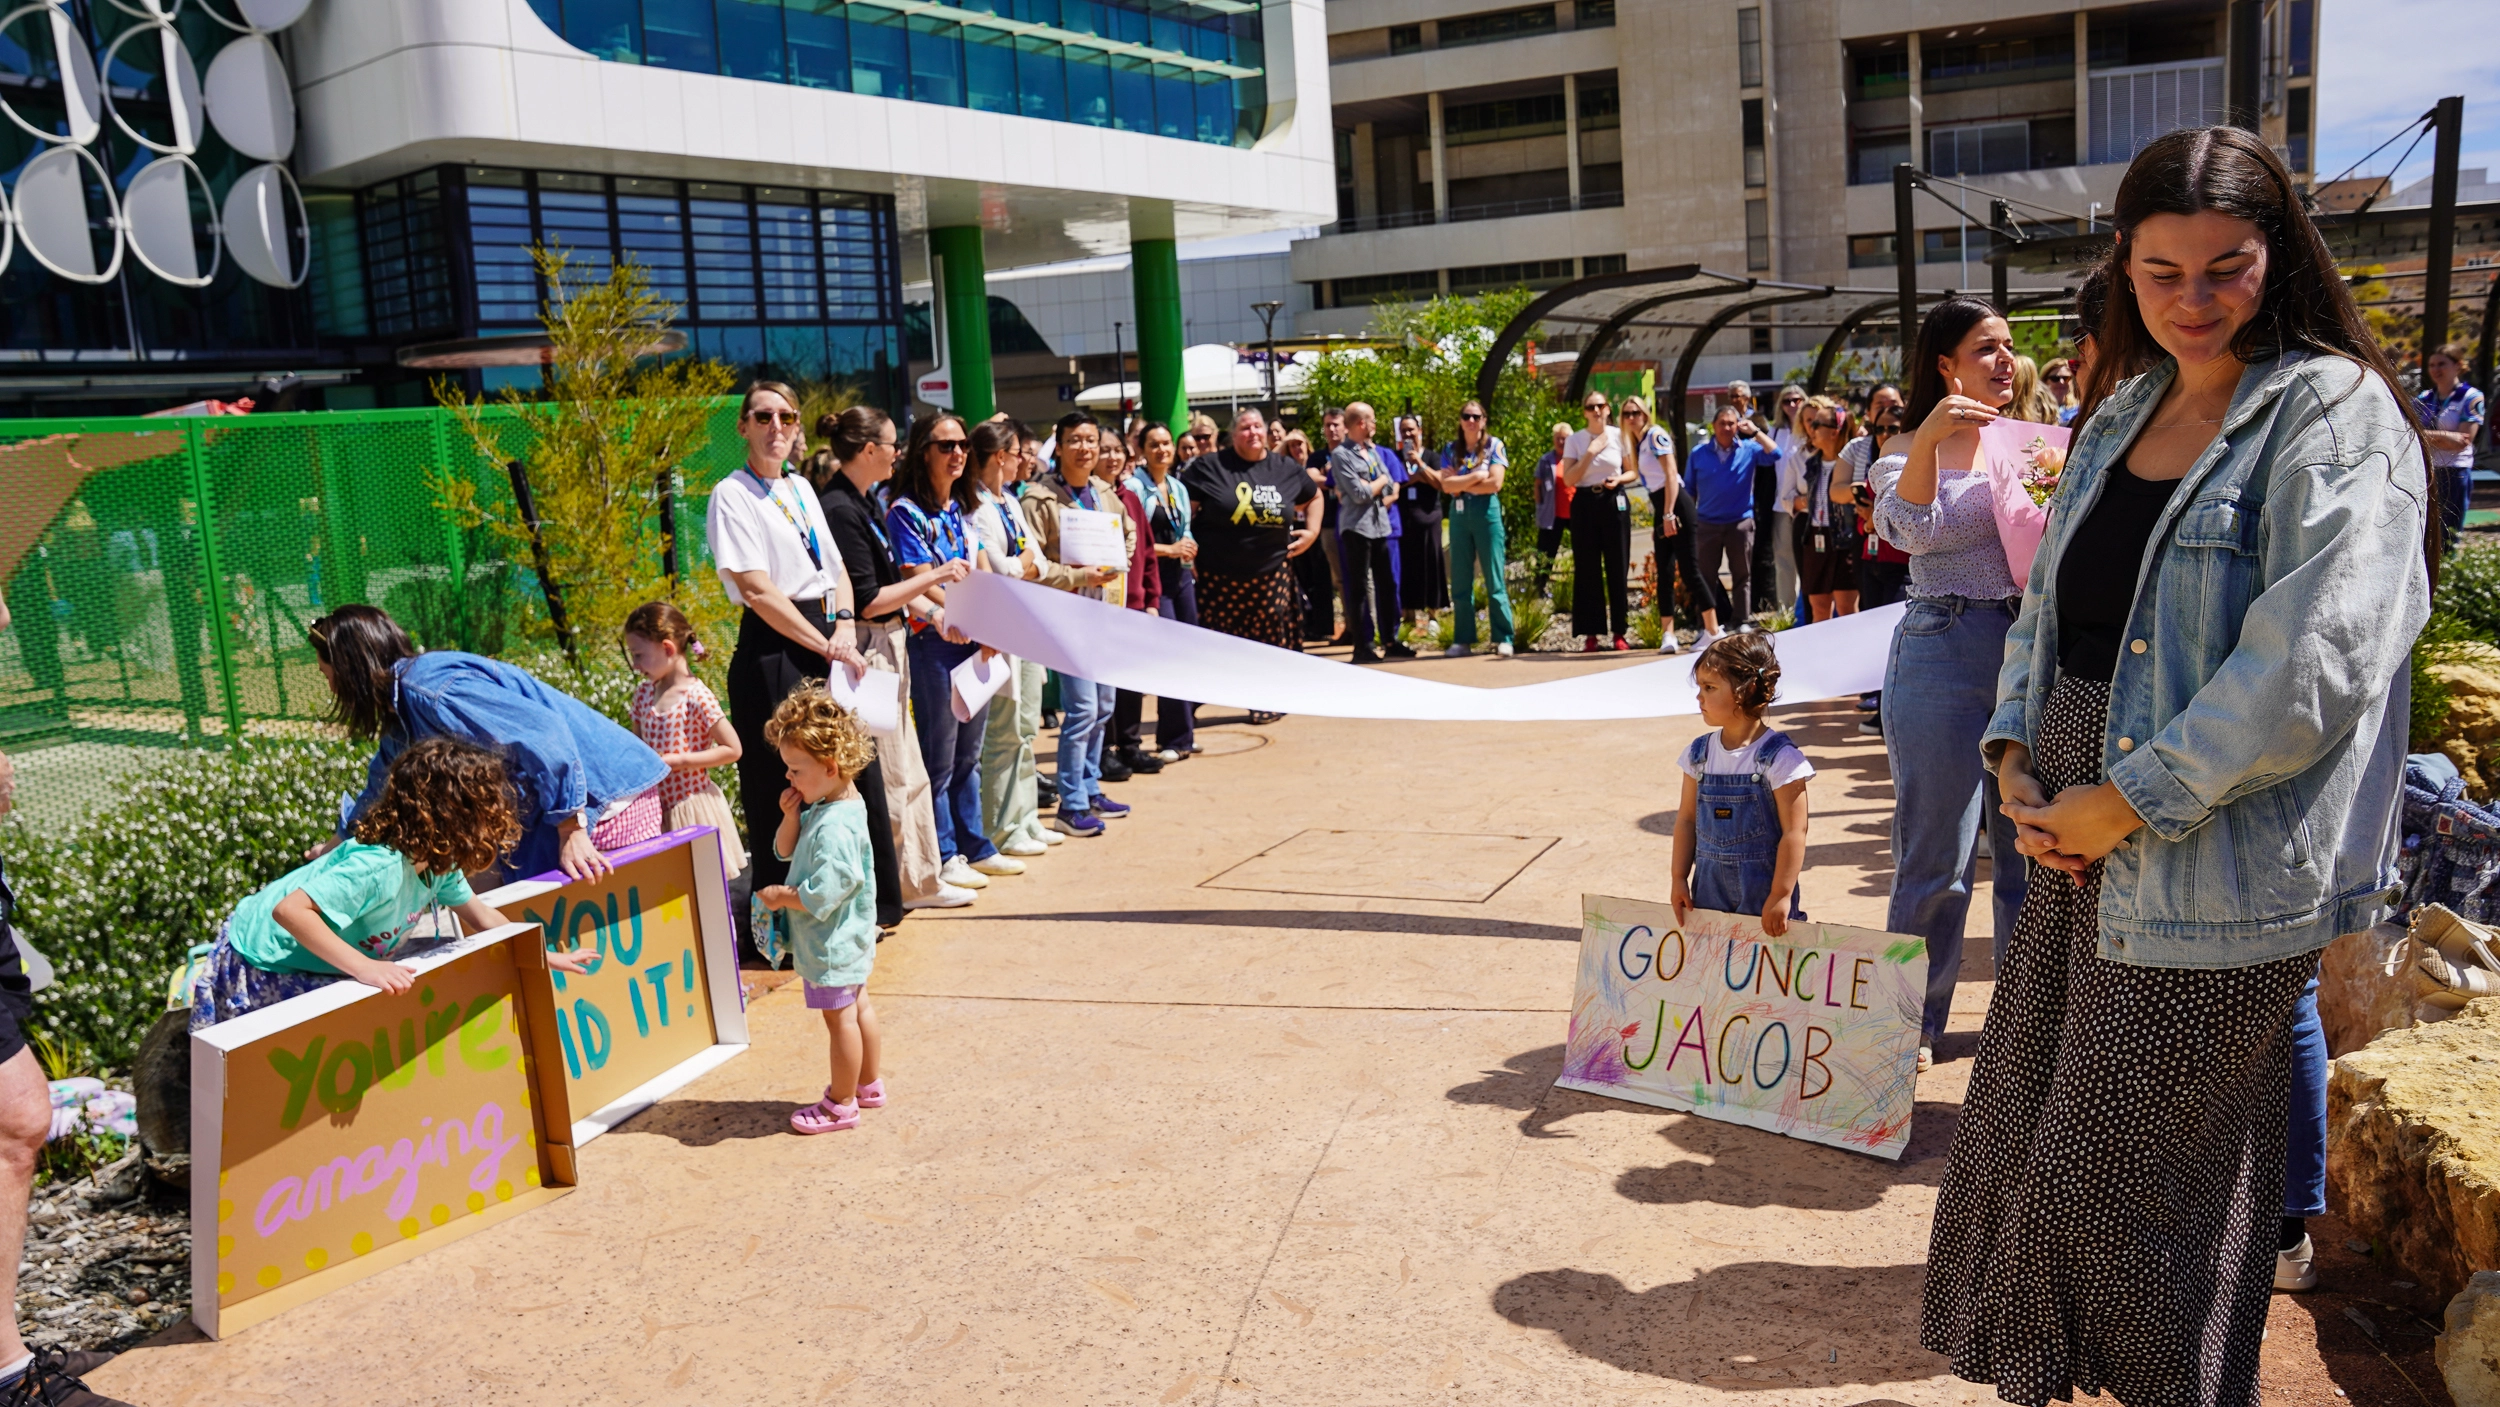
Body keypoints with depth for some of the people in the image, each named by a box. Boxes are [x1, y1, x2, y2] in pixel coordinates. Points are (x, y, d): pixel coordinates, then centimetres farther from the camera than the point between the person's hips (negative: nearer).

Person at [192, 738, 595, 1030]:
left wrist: (546, 957, 8)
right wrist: (364, 968, -45)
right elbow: (289, 910, -41)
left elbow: (480, 916, 7)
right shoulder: (377, 867, -34)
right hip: (258, 969, -9)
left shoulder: (435, 862, -8)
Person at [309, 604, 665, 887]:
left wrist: (571, 833, -26)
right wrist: (341, 843, 49)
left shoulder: (431, 689, -19)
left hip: (604, 797, -10)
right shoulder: (400, 710, 15)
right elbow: (381, 787, 35)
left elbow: (543, 734, -27)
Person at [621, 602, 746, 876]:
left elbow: (732, 749, -13)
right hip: (658, 805, 6)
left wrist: (677, 761, -18)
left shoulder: (696, 697, -14)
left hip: (692, 803, -6)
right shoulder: (643, 694, 6)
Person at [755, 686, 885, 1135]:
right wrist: (791, 816, -9)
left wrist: (781, 897, -17)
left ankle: (841, 1104, 15)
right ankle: (868, 1085, 35)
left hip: (832, 942, -10)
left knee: (839, 1016, 2)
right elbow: (785, 850, 10)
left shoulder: (834, 826, -29)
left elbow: (823, 893, -33)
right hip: (850, 934, 10)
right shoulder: (822, 806, 3)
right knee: (856, 1005, 20)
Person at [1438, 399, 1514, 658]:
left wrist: (1460, 484, -5)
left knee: (1494, 579, -3)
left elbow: (1495, 484, -10)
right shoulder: (1450, 449, 9)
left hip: (1486, 512, -3)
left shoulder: (1494, 445, 1)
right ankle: (1463, 639, 10)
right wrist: (1476, 476, -9)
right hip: (1459, 514, 3)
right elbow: (1446, 486, -3)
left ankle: (1502, 639, 0)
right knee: (1460, 581, 4)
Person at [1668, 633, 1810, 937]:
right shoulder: (1699, 754, 4)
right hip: (1710, 888, 5)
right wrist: (1679, 878, 7)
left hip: (1763, 889, -5)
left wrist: (1780, 895, -14)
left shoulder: (1779, 758, -13)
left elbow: (1794, 832, -13)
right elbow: (1687, 819, 10)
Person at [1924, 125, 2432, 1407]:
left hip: (2214, 861, -7)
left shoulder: (2334, 414, -10)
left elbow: (2316, 662, -20)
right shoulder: (2124, 413, 12)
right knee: (2035, 1136, 15)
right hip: (2078, 843, 7)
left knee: (2131, 1173, 5)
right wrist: (2015, 758, 0)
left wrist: (2132, 800, -17)